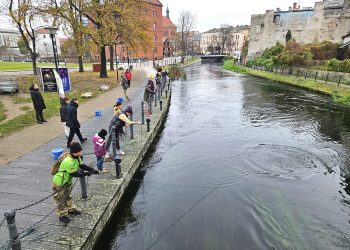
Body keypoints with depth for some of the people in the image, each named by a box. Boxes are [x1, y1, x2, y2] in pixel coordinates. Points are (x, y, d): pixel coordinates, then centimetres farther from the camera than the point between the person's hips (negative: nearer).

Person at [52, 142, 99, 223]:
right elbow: (74, 174, -30)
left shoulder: (77, 157, -11)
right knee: (61, 200, 10)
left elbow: (82, 165, 2)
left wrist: (92, 170, -9)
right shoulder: (68, 161, -39)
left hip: (67, 181, 9)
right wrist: (86, 173, -24)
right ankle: (62, 215, 28)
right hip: (59, 183, -9)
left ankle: (71, 210, 44)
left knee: (67, 196, 27)